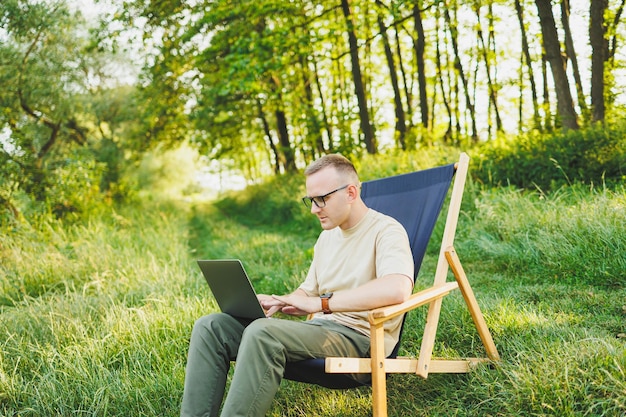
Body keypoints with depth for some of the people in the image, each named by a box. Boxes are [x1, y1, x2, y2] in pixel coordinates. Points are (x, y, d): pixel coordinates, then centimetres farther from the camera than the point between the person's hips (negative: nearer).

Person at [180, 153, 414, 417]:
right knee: (211, 326, -6)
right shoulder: (327, 237, 18)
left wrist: (321, 303, -26)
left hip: (360, 338, -8)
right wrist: (276, 303, 1)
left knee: (262, 333, -34)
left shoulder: (386, 230, -9)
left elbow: (397, 288, -30)